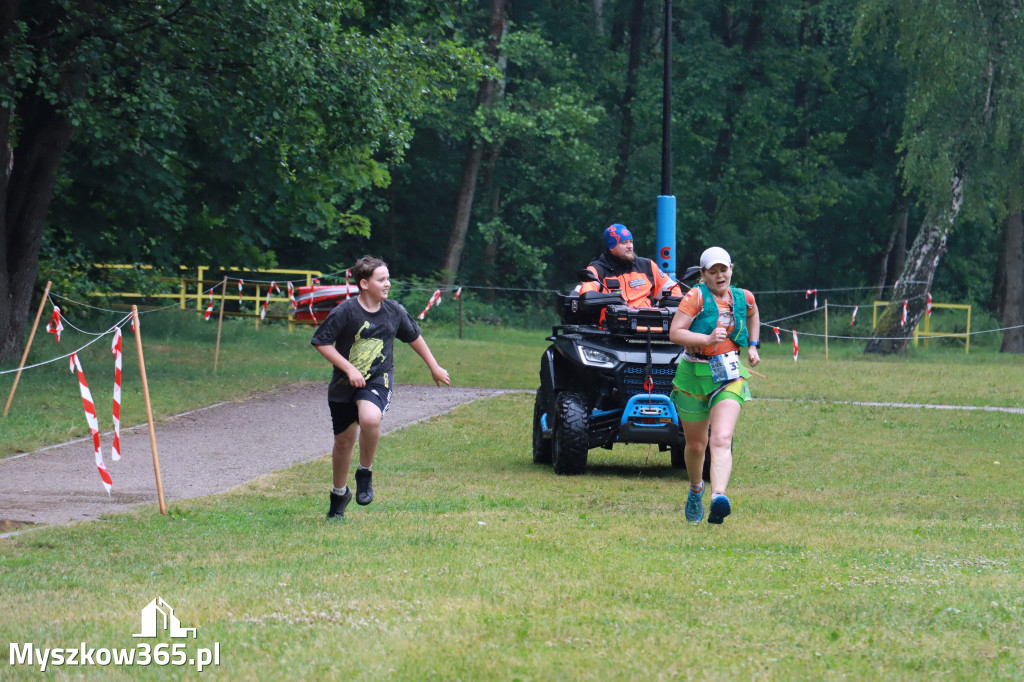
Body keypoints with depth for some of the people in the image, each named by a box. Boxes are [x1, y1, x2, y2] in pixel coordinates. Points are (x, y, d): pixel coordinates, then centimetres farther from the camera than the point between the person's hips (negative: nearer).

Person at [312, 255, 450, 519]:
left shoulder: (394, 311, -1)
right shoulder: (345, 312, -13)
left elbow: (414, 337, 17)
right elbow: (320, 341, -10)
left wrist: (434, 367, 24)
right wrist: (349, 369, -16)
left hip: (377, 381, 0)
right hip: (343, 386, 0)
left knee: (370, 419, -32)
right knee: (344, 440, 10)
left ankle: (365, 473, -7)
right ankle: (339, 493, 36)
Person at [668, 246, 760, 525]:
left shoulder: (743, 298, 6)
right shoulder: (696, 297, -7)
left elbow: (752, 315, 31)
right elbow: (674, 333, -15)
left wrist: (753, 345, 21)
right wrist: (707, 339, -26)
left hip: (729, 376, 1)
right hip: (694, 374, -1)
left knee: (721, 439, -21)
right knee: (696, 444, 13)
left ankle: (718, 497, -38)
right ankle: (695, 490, 42)